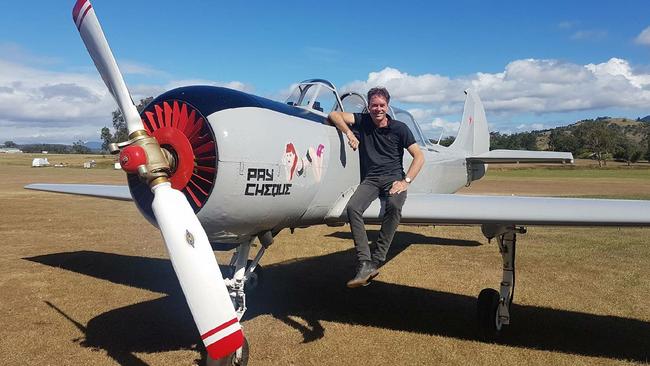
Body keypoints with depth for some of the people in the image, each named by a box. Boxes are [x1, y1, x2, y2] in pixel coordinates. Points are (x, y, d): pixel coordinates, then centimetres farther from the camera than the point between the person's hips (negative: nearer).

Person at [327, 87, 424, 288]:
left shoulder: (399, 128, 6)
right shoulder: (363, 121, 10)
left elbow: (419, 156, 3)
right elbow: (334, 115, 1)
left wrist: (406, 181, -9)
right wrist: (349, 133, -14)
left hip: (393, 178, -1)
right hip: (370, 179, 2)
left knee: (394, 206, -35)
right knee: (352, 207, -28)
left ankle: (376, 261, -28)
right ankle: (364, 263, -30)